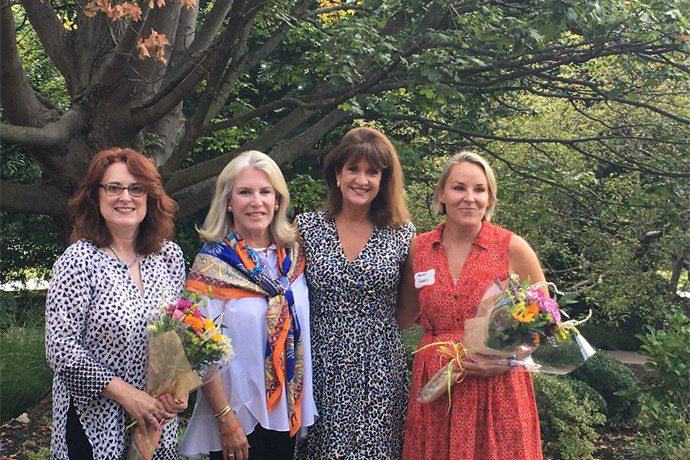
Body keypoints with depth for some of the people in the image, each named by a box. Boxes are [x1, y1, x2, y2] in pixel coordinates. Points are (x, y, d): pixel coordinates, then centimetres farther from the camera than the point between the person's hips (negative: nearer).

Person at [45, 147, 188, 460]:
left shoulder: (170, 255, 1)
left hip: (158, 418, 4)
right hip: (95, 425, -4)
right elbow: (61, 349, -16)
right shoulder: (78, 260, -12)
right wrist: (127, 393, -18)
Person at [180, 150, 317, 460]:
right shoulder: (212, 263, -12)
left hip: (288, 411, 5)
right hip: (238, 417, -4)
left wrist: (303, 405, 7)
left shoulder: (293, 256, 2)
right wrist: (226, 420, -16)